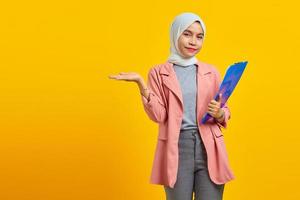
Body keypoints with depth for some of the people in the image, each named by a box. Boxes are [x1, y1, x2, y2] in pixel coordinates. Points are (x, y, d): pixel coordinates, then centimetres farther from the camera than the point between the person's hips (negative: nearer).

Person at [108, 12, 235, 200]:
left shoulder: (211, 71, 10)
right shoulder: (159, 72, 4)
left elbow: (225, 113, 15)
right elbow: (159, 115, -6)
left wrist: (218, 113, -8)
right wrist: (141, 83, -13)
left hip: (209, 149, 2)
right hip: (177, 149, -2)